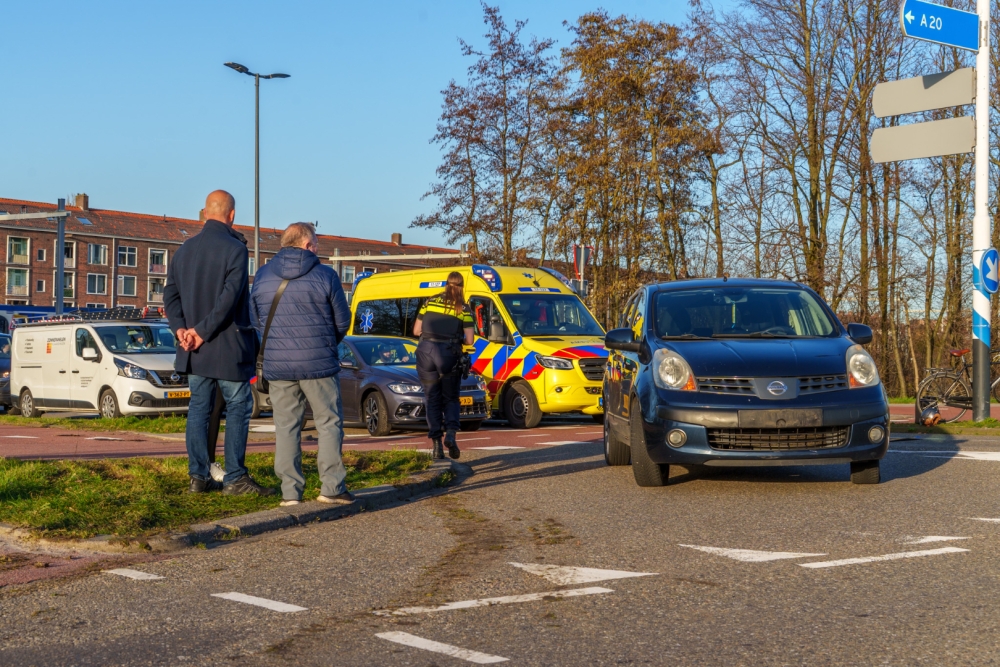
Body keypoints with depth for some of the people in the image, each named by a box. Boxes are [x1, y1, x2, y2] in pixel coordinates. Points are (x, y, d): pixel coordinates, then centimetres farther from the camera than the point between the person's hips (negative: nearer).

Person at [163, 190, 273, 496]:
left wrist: (180, 328, -2)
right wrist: (203, 331, -15)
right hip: (228, 345, -6)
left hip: (195, 349, 6)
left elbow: (170, 294, 7)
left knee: (199, 408, 10)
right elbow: (230, 296, -20)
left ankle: (199, 476, 11)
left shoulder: (185, 249, 10)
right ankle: (235, 478, 0)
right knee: (238, 408, 2)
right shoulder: (234, 248, -11)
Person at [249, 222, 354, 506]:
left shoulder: (262, 276, 4)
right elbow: (342, 321, 1)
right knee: (329, 423, 7)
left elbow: (255, 320, 12)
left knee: (286, 426, 8)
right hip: (319, 364, -3)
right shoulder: (324, 275, -6)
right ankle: (331, 487, 4)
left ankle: (290, 491, 7)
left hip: (277, 365, 3)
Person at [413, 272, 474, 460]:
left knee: (433, 400, 10)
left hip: (426, 352, 2)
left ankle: (436, 443, 4)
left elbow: (416, 331, 9)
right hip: (449, 354, -2)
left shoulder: (430, 302, 8)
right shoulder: (463, 309, 2)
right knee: (450, 398, 14)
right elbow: (469, 340, 0)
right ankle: (451, 432, -10)